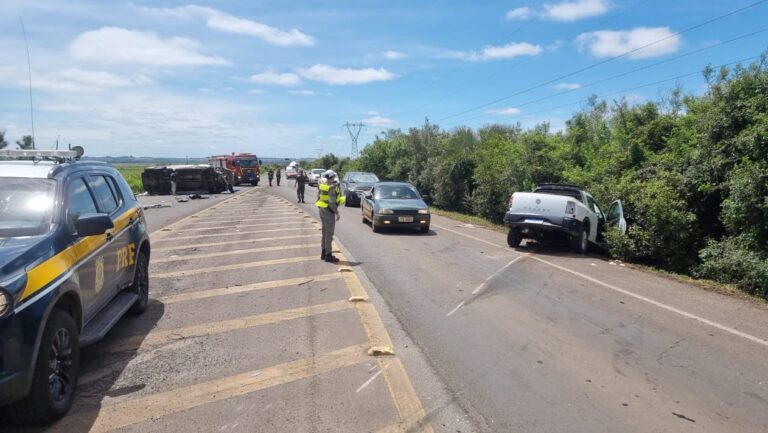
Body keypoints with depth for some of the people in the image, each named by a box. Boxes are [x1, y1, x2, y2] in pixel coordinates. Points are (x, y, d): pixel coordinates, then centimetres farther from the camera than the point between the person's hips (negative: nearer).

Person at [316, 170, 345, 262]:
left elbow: (319, 198, 13)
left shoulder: (322, 186, 7)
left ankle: (324, 253, 26)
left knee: (325, 232, 18)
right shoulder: (332, 187, -20)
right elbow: (331, 202, -24)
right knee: (329, 233, -4)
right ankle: (328, 255, -1)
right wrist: (337, 213, -16)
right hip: (328, 211, -9)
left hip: (322, 210, 9)